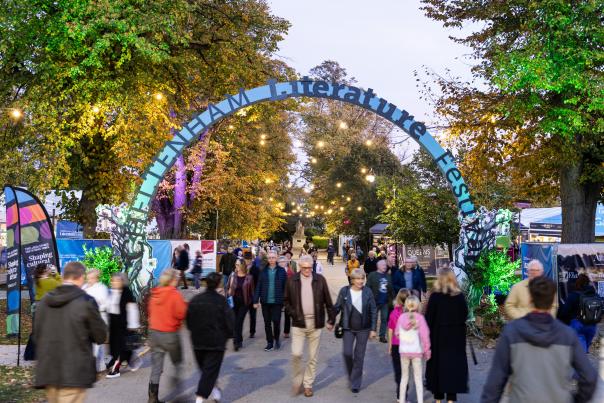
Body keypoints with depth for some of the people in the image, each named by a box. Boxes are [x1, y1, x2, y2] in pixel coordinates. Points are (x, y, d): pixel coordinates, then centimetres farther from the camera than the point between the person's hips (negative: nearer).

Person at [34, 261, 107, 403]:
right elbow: (101, 337, -5)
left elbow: (37, 336, 11)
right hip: (74, 374, -6)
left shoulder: (44, 301, 4)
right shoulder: (86, 302, -11)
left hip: (48, 371, 6)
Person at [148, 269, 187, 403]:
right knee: (177, 362, 19)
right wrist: (185, 305, -1)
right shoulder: (174, 294, -16)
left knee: (156, 367, 9)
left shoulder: (154, 293, 2)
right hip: (170, 334, -5)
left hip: (154, 332, 5)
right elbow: (182, 313, -19)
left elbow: (150, 311, 13)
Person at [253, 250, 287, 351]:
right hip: (265, 301, 2)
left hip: (277, 302, -2)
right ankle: (270, 343, 21)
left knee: (276, 322, -3)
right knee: (267, 323, 9)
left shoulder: (281, 271, -1)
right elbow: (258, 286, 3)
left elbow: (285, 286, -1)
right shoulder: (263, 271, 3)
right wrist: (256, 300, -1)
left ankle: (276, 339, 24)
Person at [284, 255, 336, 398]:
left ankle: (308, 384, 22)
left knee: (313, 357, 7)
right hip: (299, 323, -1)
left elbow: (328, 301, 4)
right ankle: (297, 381, 15)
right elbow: (286, 300, 8)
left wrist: (331, 320, 3)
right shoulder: (292, 280, 0)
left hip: (315, 323, 1)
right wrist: (292, 313, -7)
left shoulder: (320, 279, -1)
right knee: (296, 354, -8)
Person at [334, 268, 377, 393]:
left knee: (359, 356, 5)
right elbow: (337, 307, 1)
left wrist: (373, 329, -5)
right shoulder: (344, 291, -7)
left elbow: (373, 311, -2)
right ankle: (351, 374, 24)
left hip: (363, 329, 0)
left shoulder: (367, 292, -7)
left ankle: (356, 383, 19)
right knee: (347, 353, -7)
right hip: (348, 328, 0)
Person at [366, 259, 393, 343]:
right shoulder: (372, 275, -6)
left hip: (385, 302, 5)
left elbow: (391, 289, 12)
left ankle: (382, 336, 16)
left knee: (384, 319, 7)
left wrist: (390, 300, 6)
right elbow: (368, 288, -10)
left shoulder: (388, 276, 11)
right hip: (375, 301, -5)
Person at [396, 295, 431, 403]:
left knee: (404, 376, 16)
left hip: (403, 351, 3)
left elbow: (397, 333, 6)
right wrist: (426, 350, -3)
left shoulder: (401, 317, -2)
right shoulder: (419, 318, -12)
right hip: (416, 351, -3)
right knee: (418, 378, 7)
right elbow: (425, 335, -11)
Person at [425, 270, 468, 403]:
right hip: (456, 336, 1)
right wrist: (457, 326, 12)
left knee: (438, 365, 10)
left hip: (438, 335, -1)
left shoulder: (435, 296, -9)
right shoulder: (460, 296, -4)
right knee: (454, 365, 6)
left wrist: (429, 334, -1)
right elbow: (464, 315, 0)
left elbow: (429, 317, -9)